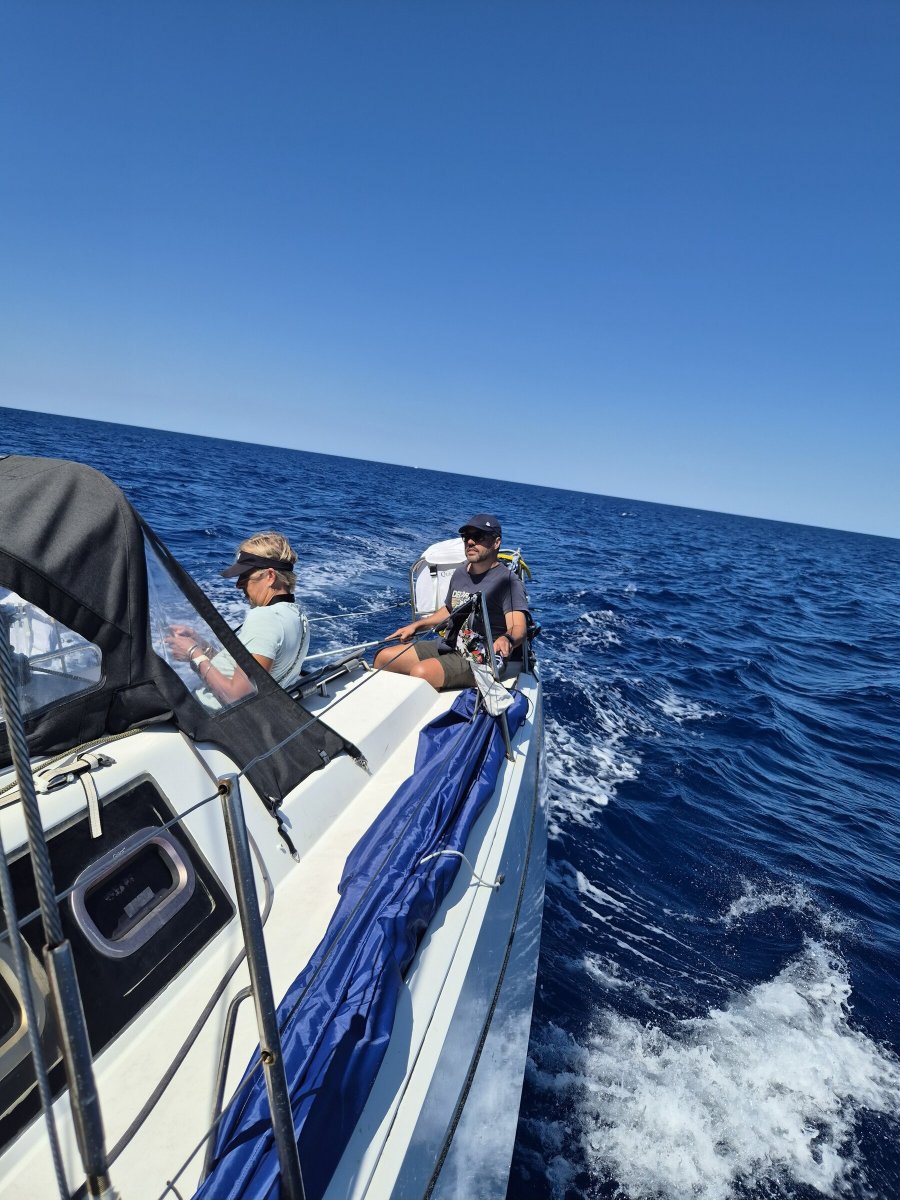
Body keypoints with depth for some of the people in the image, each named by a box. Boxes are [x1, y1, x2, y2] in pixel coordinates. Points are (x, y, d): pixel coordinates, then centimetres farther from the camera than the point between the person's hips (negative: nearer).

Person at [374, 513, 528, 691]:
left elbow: (519, 627, -27)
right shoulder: (459, 574, 10)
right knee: (383, 657, 2)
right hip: (449, 646, 8)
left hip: (479, 660, -8)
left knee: (420, 672, -31)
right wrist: (415, 626, 20)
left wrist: (507, 639, -49)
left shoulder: (508, 581, -14)